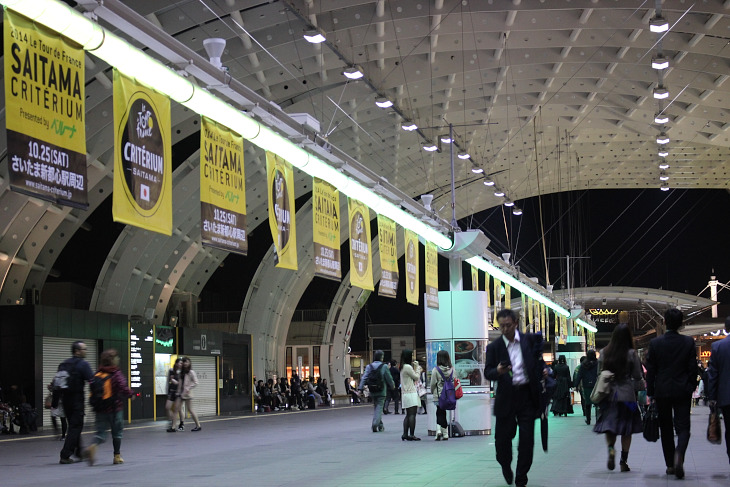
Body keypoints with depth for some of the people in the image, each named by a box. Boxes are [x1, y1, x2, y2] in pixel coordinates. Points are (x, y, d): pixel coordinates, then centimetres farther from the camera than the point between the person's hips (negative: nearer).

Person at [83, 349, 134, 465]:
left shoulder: (98, 374, 5)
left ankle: (93, 446, -25)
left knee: (101, 431, 5)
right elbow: (123, 388, -18)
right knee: (117, 432, 10)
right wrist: (131, 394, -1)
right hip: (114, 408, -4)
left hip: (100, 408, 4)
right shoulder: (117, 374, -11)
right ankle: (117, 456, 17)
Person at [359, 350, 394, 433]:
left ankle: (380, 425, 23)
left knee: (375, 407, 16)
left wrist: (361, 388, -7)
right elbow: (389, 378, -4)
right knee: (379, 407, -3)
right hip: (381, 391, -4)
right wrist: (392, 385, 15)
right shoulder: (384, 367, -9)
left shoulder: (369, 366, 1)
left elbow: (364, 378, -5)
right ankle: (375, 424, -19)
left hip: (372, 391, 4)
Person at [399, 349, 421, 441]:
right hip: (411, 393, -10)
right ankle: (412, 435, -11)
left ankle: (405, 434, 9)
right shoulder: (408, 367, -14)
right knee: (412, 414, -9)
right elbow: (416, 377, -7)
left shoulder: (403, 367, 17)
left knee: (408, 415, 11)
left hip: (405, 394, 10)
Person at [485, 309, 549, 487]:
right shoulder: (494, 347, 2)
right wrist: (497, 371, -21)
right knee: (503, 438, 3)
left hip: (527, 396, 0)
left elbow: (539, 360, 17)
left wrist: (544, 370, -4)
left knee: (527, 439, -1)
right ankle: (506, 466, 33)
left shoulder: (530, 340, 6)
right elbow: (487, 372, 0)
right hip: (506, 398, 0)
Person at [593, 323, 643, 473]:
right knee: (626, 429, 8)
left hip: (608, 394, 2)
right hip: (626, 395, -2)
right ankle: (624, 461, 8)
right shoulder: (631, 354, -8)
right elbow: (637, 376, -4)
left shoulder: (604, 353, 0)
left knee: (609, 426, 9)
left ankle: (611, 449, -19)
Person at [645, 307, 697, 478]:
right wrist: (690, 388, 10)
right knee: (683, 427, 1)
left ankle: (670, 465, 14)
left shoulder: (655, 343, -5)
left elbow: (650, 370, -2)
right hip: (682, 392, 0)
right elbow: (693, 368, -1)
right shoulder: (688, 342, -4)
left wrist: (650, 393, 6)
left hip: (662, 392, 0)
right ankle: (679, 454, -27)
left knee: (666, 429, 12)